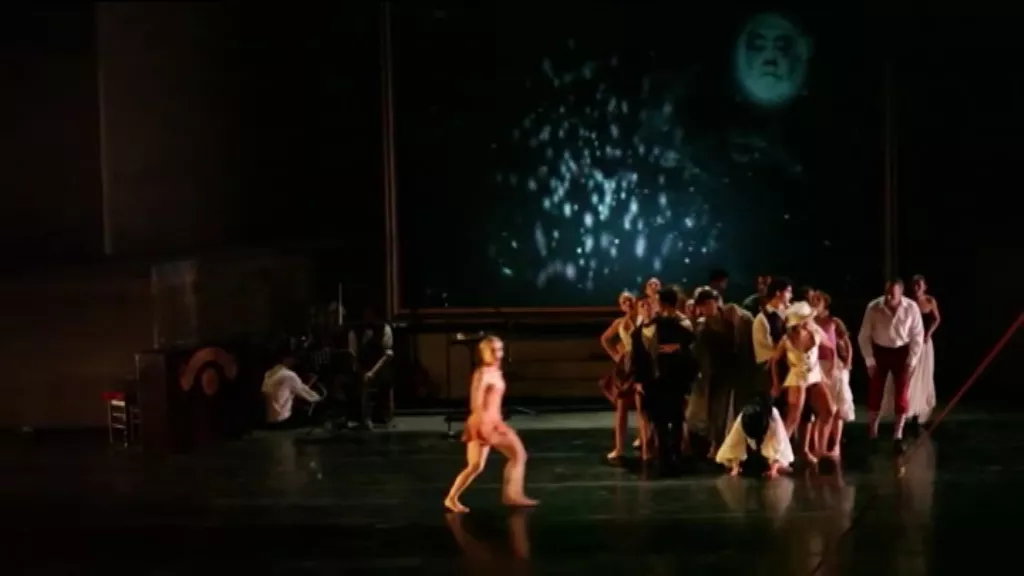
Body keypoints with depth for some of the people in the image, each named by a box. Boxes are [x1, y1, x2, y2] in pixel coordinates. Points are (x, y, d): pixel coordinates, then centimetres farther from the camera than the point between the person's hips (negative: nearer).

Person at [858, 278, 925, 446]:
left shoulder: (911, 308, -19)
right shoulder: (873, 307, -21)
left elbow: (917, 336, -7)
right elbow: (864, 336, -10)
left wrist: (911, 361, -9)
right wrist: (870, 361, -10)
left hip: (902, 352, 0)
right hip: (879, 351, 0)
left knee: (901, 394, 0)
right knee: (875, 393, 2)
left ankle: (898, 437, 10)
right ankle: (871, 435, 16)